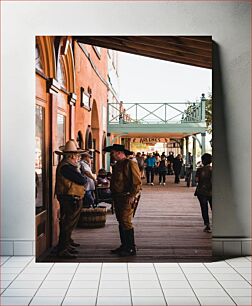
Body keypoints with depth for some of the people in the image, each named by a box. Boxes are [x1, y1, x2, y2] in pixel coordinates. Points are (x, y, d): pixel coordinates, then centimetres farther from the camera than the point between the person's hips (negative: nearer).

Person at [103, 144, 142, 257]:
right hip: (118, 198, 9)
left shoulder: (130, 164, -12)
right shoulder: (117, 165, 17)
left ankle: (131, 248, -1)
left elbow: (137, 182, -16)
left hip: (127, 198, -9)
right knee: (121, 222, 12)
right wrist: (114, 196, 18)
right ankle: (124, 246, 21)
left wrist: (132, 197, -20)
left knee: (126, 222, -9)